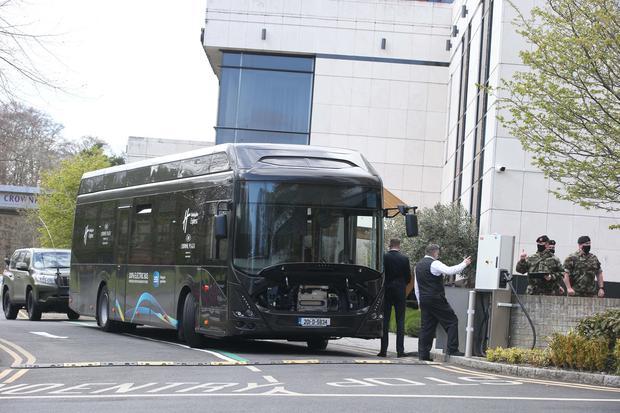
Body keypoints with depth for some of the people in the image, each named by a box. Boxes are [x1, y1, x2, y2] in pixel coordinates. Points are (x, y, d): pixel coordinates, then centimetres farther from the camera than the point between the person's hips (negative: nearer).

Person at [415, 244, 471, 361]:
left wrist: (420, 303, 24)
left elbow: (416, 287, 20)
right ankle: (452, 350, -8)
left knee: (426, 326, 9)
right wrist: (464, 264, -11)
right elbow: (450, 271, -23)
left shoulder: (418, 265, 16)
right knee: (452, 321, -2)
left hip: (424, 300, 8)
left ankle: (423, 354, 5)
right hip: (436, 299, -8)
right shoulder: (434, 264, -10)